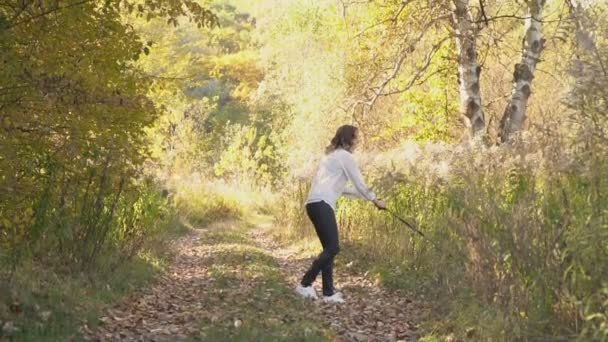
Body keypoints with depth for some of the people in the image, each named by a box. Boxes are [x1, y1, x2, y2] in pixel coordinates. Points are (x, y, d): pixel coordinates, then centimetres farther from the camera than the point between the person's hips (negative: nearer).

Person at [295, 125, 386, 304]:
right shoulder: (345, 156, -1)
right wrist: (375, 200, 17)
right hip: (322, 204, -10)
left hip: (315, 203, 10)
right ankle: (305, 284, -11)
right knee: (333, 247, -11)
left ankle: (329, 292, 6)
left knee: (329, 248, 8)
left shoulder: (332, 155, 26)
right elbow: (359, 183, 2)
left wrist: (366, 196, 31)